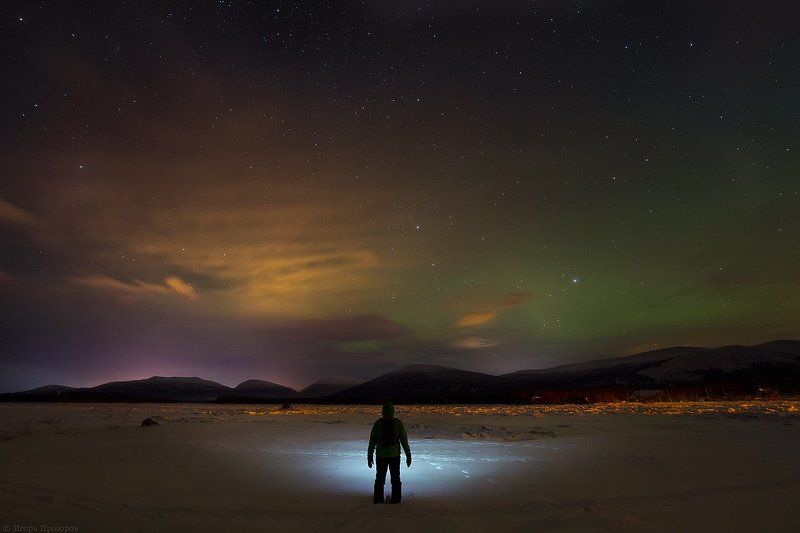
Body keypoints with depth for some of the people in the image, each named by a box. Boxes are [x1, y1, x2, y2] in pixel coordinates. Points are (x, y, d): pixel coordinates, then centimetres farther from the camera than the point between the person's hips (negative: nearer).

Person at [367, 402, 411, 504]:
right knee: (395, 479, 15)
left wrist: (369, 456, 3)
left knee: (380, 479, 14)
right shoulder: (398, 423, -8)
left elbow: (372, 441, -6)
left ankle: (378, 501, 15)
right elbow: (404, 440, -5)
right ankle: (396, 500, 17)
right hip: (395, 455, 0)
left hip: (381, 456, 0)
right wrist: (408, 455, 3)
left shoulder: (378, 424, -9)